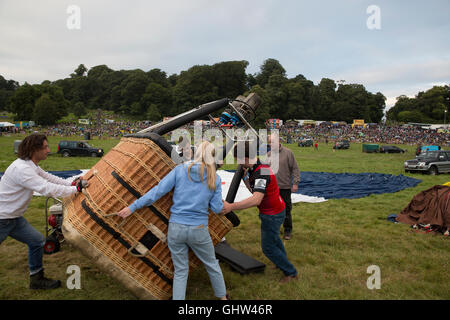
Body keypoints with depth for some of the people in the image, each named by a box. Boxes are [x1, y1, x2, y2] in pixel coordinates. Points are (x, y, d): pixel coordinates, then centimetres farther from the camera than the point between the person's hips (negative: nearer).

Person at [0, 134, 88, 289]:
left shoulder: (32, 166, 4)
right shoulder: (22, 169, -28)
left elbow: (48, 177, 13)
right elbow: (47, 189, -31)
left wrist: (72, 183, -1)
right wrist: (76, 189, -24)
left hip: (14, 218, 10)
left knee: (37, 241, 10)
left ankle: (37, 279, 23)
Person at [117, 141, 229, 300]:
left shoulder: (180, 169, -3)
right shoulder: (215, 179, -3)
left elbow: (157, 191, -5)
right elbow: (217, 209, -1)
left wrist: (132, 207, 0)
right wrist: (223, 205, 22)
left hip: (176, 228, 1)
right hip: (199, 230, 0)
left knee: (180, 271, 16)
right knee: (212, 265, 22)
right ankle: (222, 296, 41)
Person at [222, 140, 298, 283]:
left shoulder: (261, 173, -33)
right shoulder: (255, 169, 0)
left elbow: (256, 199, -46)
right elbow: (254, 190, 7)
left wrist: (231, 206, -53)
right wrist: (245, 177, -7)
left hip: (272, 215, -10)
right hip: (276, 211, 10)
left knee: (268, 247, 4)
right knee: (274, 238, 30)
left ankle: (291, 273, 20)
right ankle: (283, 263, 53)